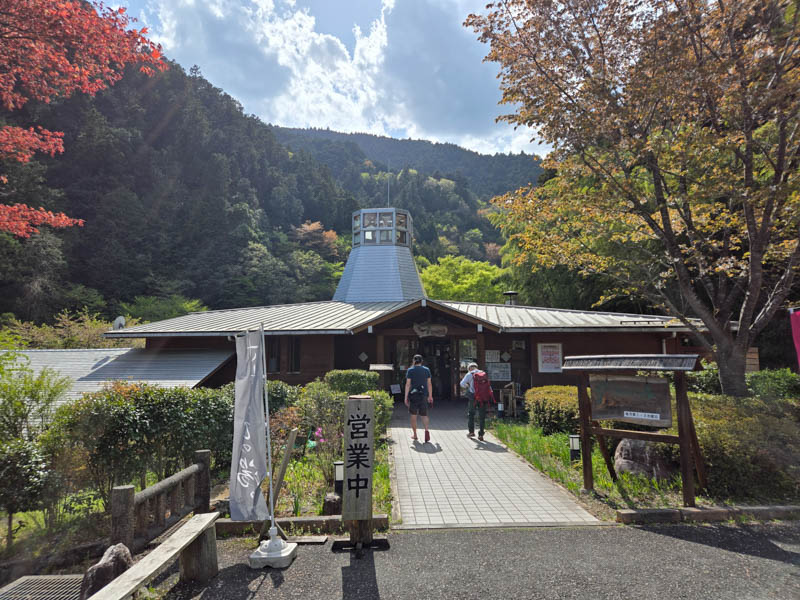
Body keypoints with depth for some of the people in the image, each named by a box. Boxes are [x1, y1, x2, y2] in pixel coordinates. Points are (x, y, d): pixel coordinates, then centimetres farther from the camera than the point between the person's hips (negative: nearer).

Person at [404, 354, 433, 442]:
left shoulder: (410, 370, -3)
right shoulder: (426, 370, 4)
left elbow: (408, 384, -7)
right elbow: (429, 384, 5)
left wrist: (406, 397, -4)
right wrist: (430, 396, 11)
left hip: (413, 395, -2)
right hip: (423, 395, 2)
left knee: (413, 415, 11)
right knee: (424, 415, 8)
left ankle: (414, 434, 18)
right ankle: (426, 430, -17)